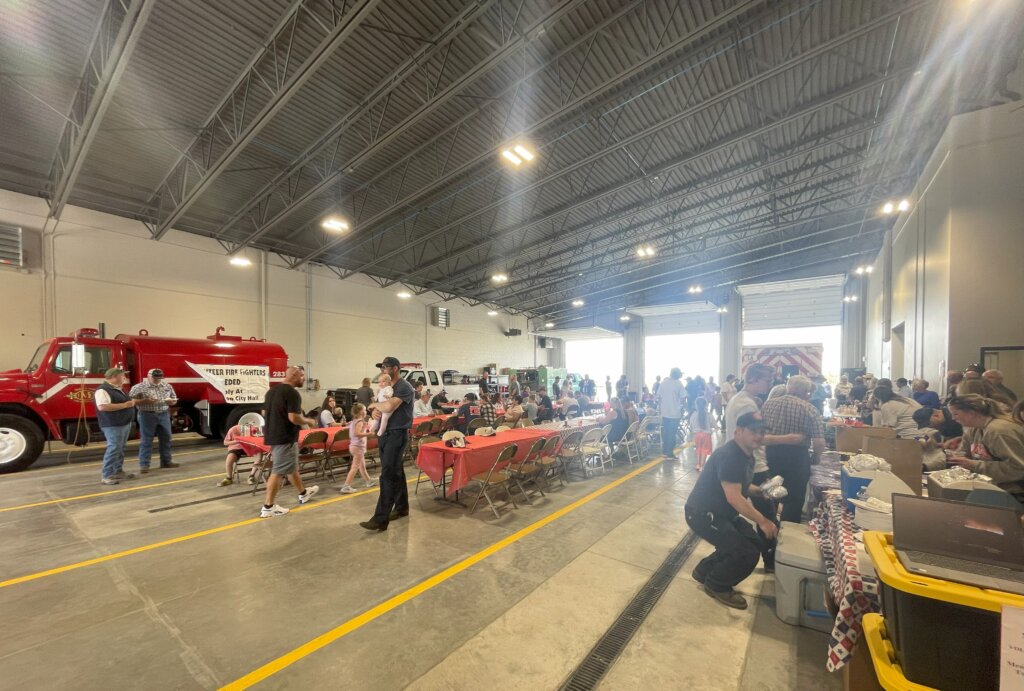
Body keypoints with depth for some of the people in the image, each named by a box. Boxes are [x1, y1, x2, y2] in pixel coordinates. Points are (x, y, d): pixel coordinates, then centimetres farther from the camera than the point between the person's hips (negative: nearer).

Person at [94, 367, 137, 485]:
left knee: (120, 449, 15)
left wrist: (131, 401, 6)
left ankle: (118, 471, 24)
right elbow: (102, 407, -28)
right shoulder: (103, 390, -17)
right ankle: (106, 476, -4)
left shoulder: (119, 389, 14)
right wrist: (124, 405, -23)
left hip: (125, 423, 10)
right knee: (113, 448, -9)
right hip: (113, 425, -10)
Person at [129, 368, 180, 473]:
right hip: (147, 415, -4)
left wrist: (171, 401, -7)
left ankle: (166, 461, 18)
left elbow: (174, 400, 15)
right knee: (146, 440, -1)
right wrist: (145, 401, -21)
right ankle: (144, 465, 5)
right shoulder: (139, 387, -4)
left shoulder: (167, 386, 9)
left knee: (166, 438, 8)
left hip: (164, 415, 4)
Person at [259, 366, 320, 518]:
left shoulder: (272, 390, 10)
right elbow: (294, 418, -25)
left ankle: (303, 493, 36)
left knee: (292, 467, 21)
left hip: (272, 435, 10)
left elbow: (264, 413, 18)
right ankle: (268, 507, 7)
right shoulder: (292, 393, -19)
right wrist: (309, 421, -8)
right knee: (278, 471, -1)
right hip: (285, 437, -10)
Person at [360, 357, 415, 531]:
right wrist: (375, 411, -10)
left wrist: (374, 404, -8)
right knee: (396, 472, 16)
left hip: (397, 435, -9)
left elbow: (389, 407, -28)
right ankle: (402, 507, 29)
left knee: (387, 475, -9)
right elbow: (378, 409, 15)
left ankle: (380, 519, -5)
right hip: (384, 434, 9)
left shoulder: (404, 387, -13)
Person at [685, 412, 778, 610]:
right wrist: (762, 521, -22)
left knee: (754, 543, 11)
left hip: (721, 512, 10)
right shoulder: (729, 456, -26)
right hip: (703, 514, -10)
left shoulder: (746, 455, 7)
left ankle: (705, 571, 25)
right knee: (747, 553, -13)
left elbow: (741, 486, 21)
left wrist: (762, 491, 3)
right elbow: (733, 497, -28)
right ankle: (716, 585, 13)